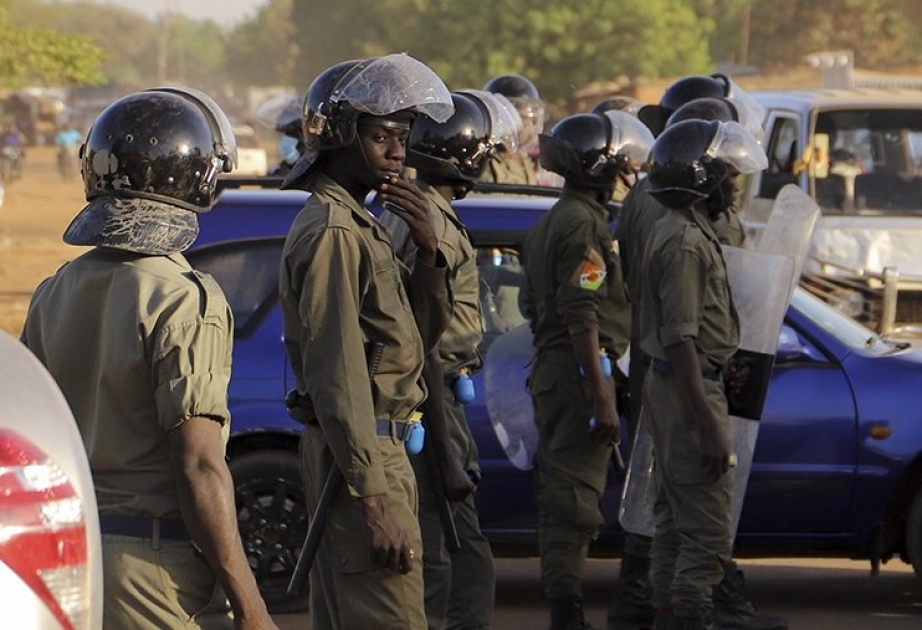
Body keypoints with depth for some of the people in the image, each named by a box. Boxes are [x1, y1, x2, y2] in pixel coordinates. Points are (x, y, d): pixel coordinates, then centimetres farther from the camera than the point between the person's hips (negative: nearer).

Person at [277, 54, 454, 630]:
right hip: (361, 454, -10)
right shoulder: (332, 231, -14)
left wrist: (428, 250, 1)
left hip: (376, 449, 10)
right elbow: (336, 374, -21)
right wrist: (373, 500, -25)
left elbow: (418, 338, 17)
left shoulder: (360, 225, 17)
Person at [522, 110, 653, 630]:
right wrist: (603, 396, -21)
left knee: (560, 494, 13)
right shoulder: (585, 224, -14)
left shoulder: (550, 224, 18)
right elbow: (582, 318, -20)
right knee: (576, 496, -9)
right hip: (580, 372, -10)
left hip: (551, 371, 10)